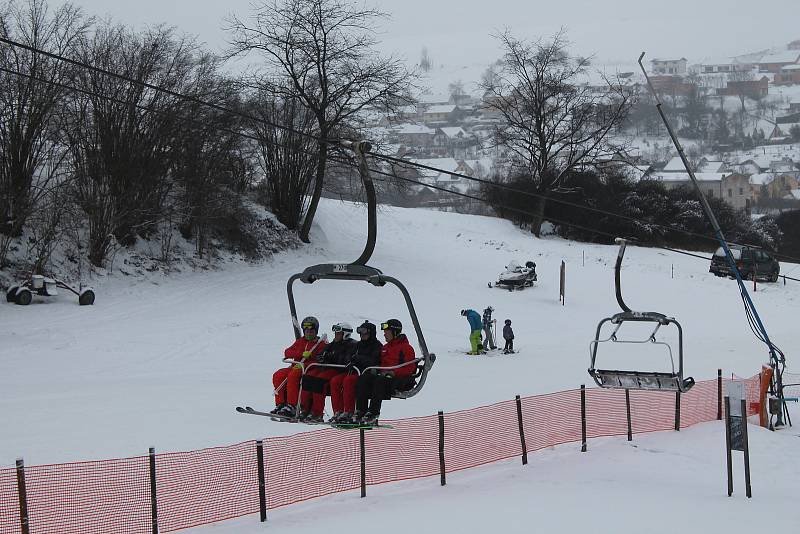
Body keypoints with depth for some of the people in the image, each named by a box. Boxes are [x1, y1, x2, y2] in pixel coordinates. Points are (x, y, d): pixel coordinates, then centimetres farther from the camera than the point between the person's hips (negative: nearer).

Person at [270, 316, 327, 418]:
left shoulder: (320, 344, 4)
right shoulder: (300, 341, 21)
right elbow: (287, 352, 6)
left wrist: (303, 365, -21)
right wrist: (302, 354, -11)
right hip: (296, 367, 6)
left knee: (293, 375, -34)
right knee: (278, 375, -18)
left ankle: (291, 407, -36)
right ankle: (280, 404, -16)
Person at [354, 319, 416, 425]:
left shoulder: (406, 348, -1)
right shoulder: (385, 347, 23)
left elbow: (409, 368, -10)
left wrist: (393, 372, -22)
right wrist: (376, 369, 2)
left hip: (401, 380, -7)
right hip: (384, 375, 7)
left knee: (380, 380, -36)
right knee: (363, 378, -16)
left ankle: (373, 413, -39)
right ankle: (361, 411, -26)